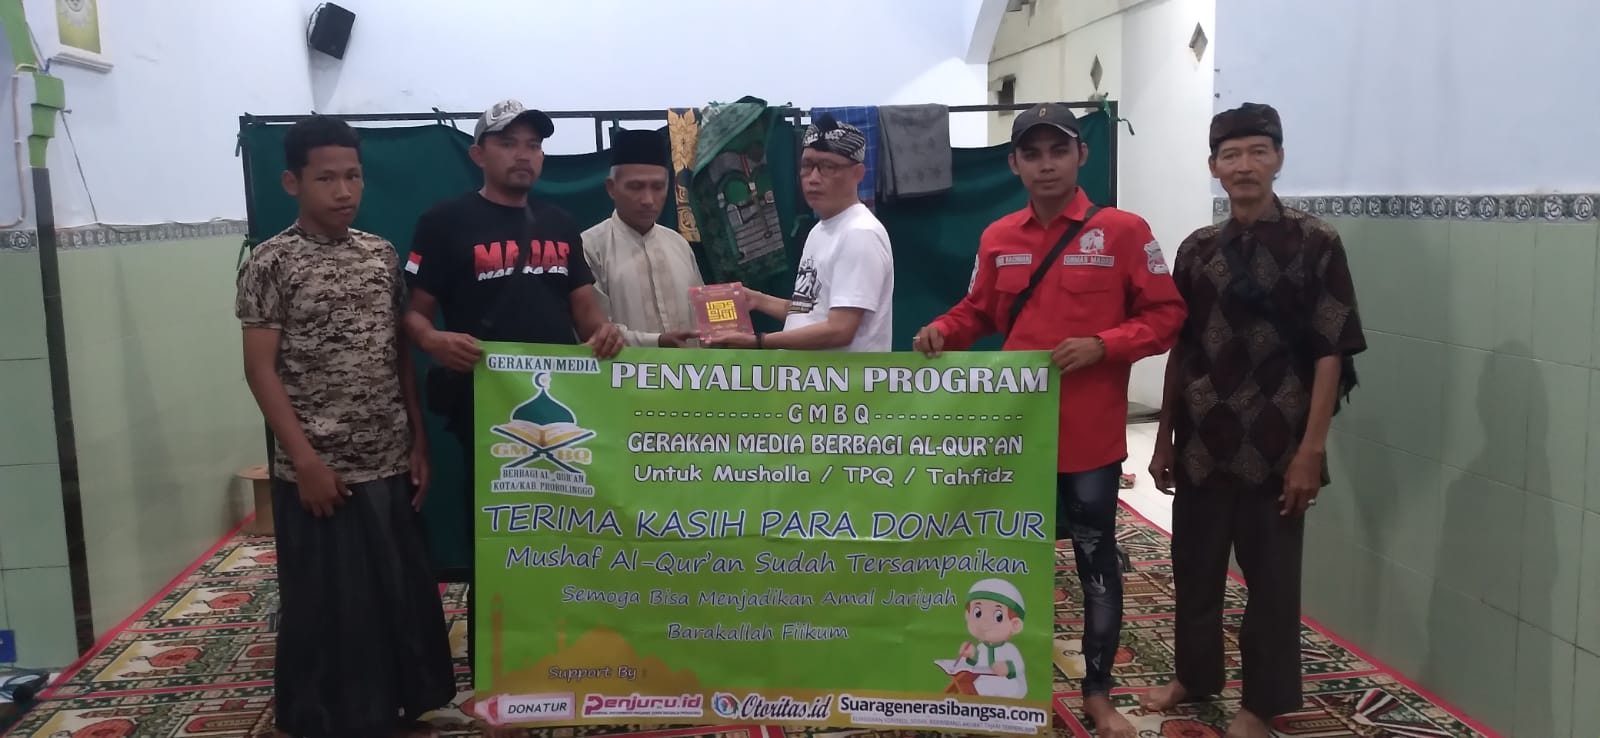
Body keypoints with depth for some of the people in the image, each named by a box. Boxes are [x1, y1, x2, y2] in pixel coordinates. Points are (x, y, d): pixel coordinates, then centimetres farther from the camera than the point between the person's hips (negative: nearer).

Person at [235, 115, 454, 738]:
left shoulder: (382, 255, 7)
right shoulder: (272, 261, -7)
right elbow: (261, 368, -9)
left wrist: (418, 441, 9)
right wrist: (305, 458, -14)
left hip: (389, 464, 5)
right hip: (318, 470, -5)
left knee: (403, 594, 13)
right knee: (324, 604, 5)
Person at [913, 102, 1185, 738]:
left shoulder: (1123, 231, -6)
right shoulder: (997, 238, 6)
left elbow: (1165, 316, -5)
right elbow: (980, 311, 16)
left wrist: (1102, 346, -18)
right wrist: (944, 329, -4)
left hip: (1090, 434, -3)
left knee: (1096, 557, 9)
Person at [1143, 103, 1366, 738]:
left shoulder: (1315, 243, -6)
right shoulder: (1197, 249, 5)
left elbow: (1330, 354, -8)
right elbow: (1179, 352, 9)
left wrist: (1311, 450, -13)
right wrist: (1164, 438, 8)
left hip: (1275, 446, -4)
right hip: (1202, 443, 4)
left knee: (1271, 577, 8)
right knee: (1194, 566, 15)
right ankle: (1195, 675, 36)